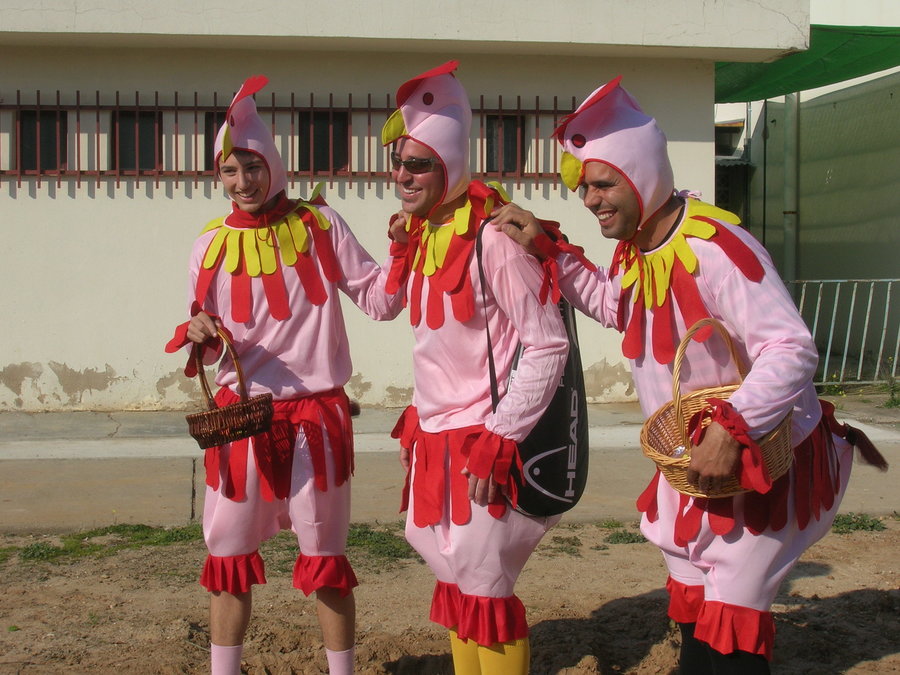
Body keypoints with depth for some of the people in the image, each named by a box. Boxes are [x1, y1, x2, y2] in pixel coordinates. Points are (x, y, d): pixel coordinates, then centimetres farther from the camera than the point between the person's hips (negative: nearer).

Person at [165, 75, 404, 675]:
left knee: (325, 558, 9)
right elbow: (209, 345, 11)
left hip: (317, 415, -2)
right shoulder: (212, 244, 4)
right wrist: (197, 335, -11)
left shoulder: (319, 225, -2)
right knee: (230, 556, 11)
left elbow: (380, 301, -1)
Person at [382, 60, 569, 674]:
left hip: (485, 442, -8)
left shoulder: (492, 237, -17)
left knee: (484, 588, 0)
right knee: (453, 578, 15)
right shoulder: (421, 235, 9)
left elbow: (548, 345, -18)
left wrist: (500, 441, -18)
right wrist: (420, 423, 15)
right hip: (436, 435, 8)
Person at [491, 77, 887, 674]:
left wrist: (733, 430, -38)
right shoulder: (635, 247, 0)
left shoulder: (713, 246, -28)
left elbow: (792, 350, -30)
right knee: (692, 616, 18)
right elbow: (610, 304, 20)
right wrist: (544, 249, 8)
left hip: (764, 461, -9)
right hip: (693, 464, 9)